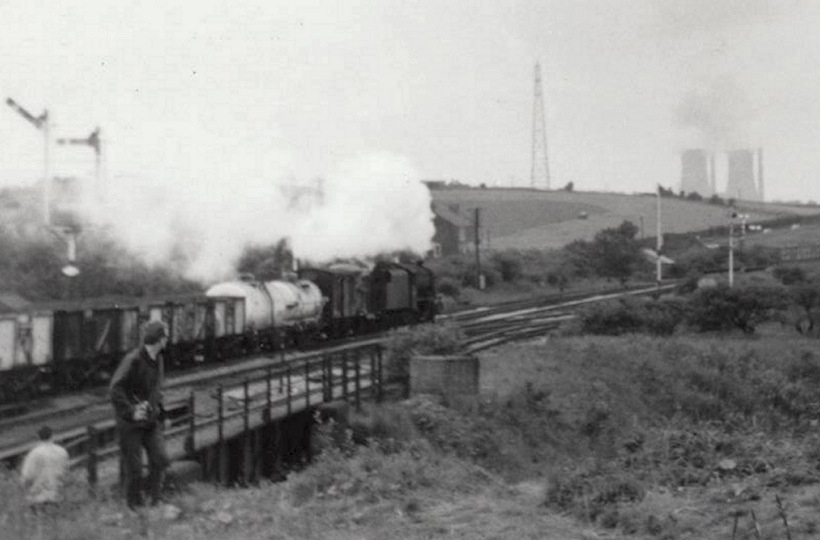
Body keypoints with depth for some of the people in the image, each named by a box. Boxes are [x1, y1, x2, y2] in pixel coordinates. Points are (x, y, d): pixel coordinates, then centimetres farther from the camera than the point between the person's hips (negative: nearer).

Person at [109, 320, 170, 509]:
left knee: (160, 458, -6)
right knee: (133, 467, 1)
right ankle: (135, 505, 16)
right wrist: (131, 412, -26)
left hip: (151, 420, 6)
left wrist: (159, 411, 12)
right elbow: (116, 389, -23)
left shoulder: (157, 359, 7)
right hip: (130, 422, -6)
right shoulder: (132, 360, -19)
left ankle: (156, 499, 8)